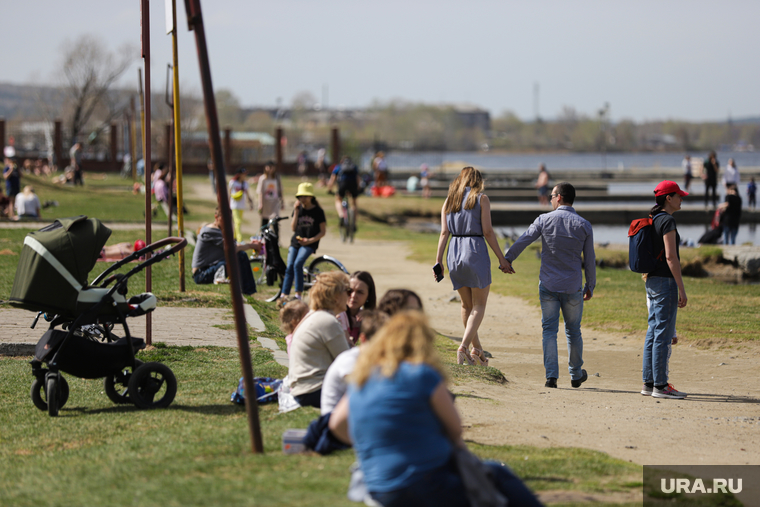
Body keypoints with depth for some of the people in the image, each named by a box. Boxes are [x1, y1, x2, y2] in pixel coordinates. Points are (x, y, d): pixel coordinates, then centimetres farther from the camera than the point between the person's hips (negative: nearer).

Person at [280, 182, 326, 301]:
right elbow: (293, 228, 0)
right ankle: (284, 295, -5)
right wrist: (296, 212, -8)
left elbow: (323, 231, -3)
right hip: (295, 242, 5)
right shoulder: (298, 209, 8)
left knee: (298, 264, -24)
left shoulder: (318, 211, -3)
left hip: (309, 244, -5)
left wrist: (310, 240, -16)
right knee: (289, 268, -5)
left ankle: (298, 294, -20)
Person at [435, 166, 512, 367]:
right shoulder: (481, 198, -1)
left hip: (454, 254, 5)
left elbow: (444, 232, 4)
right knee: (479, 305, 3)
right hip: (476, 252, -5)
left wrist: (438, 260, 3)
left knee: (466, 305, 17)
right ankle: (463, 347, -15)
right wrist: (502, 259, -4)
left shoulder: (449, 200, 11)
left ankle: (477, 350, 24)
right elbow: (488, 232, -7)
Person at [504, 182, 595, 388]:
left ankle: (551, 375, -6)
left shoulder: (544, 220, -4)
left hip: (548, 285, -1)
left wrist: (507, 258, 14)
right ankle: (576, 375, 24)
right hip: (573, 287, 1)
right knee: (573, 331, 14)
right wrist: (590, 286, 13)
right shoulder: (584, 225, -2)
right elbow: (590, 259, 2)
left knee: (549, 330, 3)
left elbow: (524, 240, -1)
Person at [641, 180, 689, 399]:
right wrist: (681, 289, -17)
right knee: (663, 334, -7)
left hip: (652, 281, 10)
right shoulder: (667, 221, -14)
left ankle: (648, 383, 13)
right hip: (665, 281, -10)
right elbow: (670, 257, -18)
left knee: (653, 332, 11)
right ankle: (660, 385, -6)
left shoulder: (654, 220, 15)